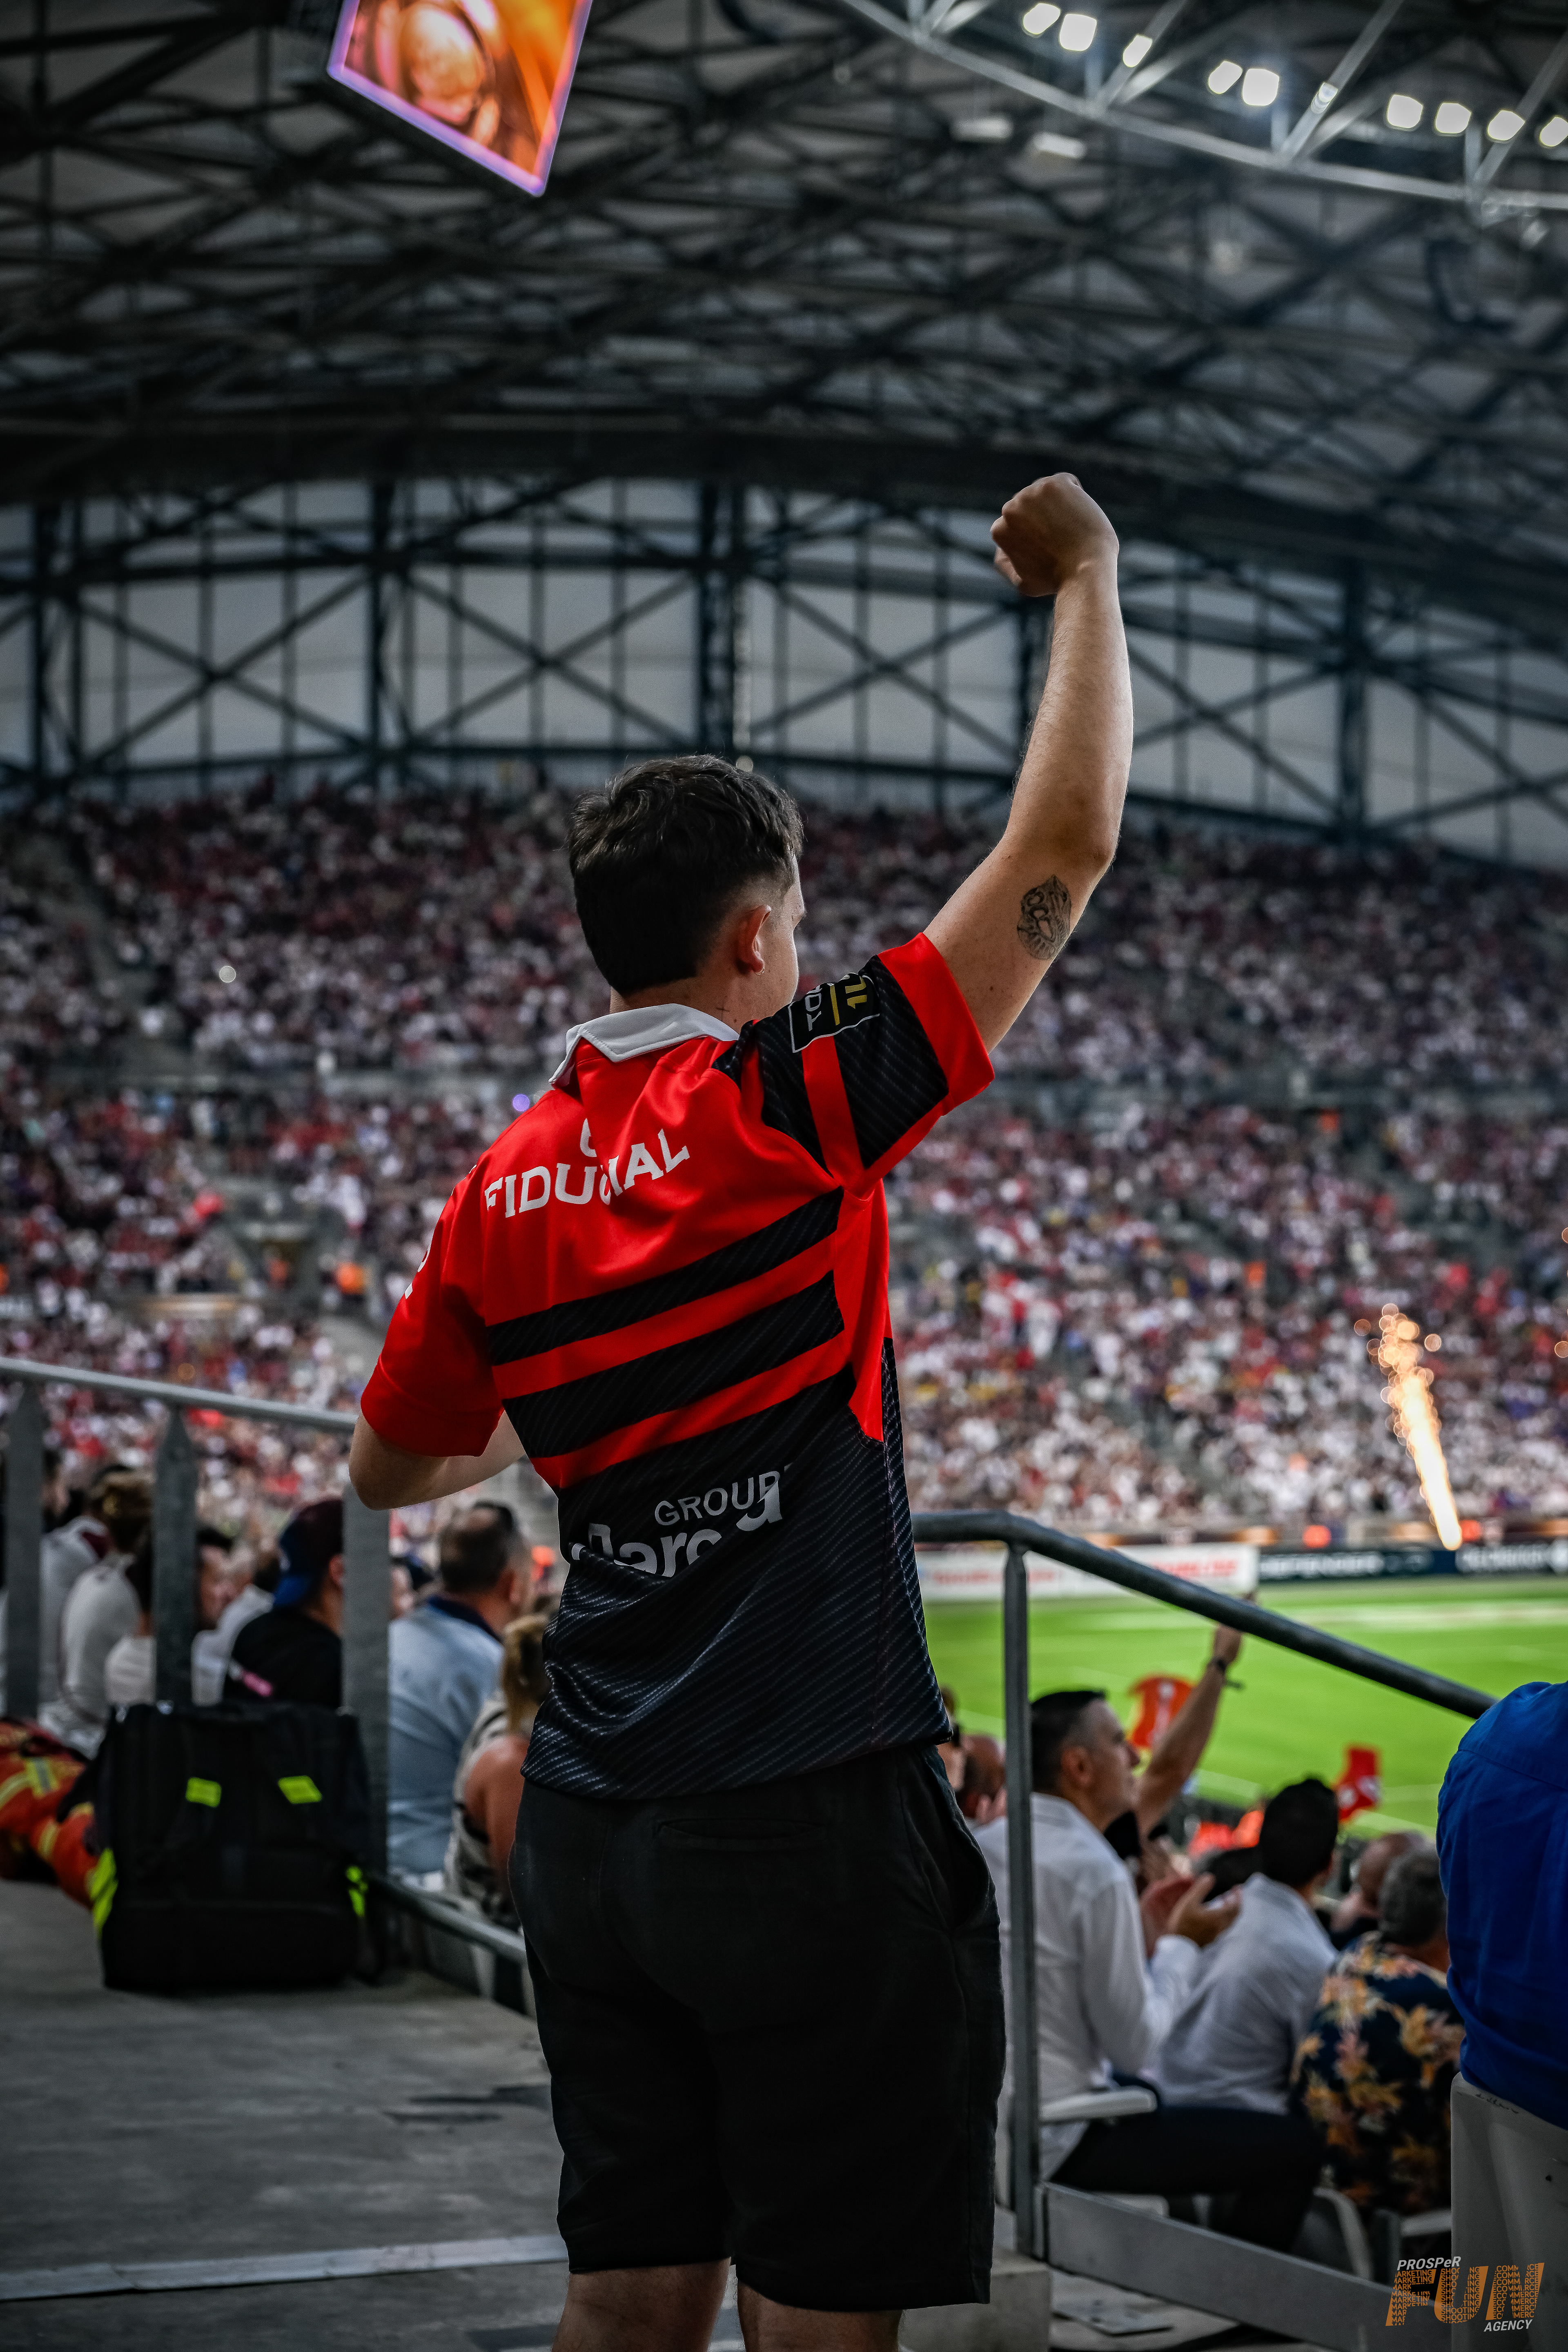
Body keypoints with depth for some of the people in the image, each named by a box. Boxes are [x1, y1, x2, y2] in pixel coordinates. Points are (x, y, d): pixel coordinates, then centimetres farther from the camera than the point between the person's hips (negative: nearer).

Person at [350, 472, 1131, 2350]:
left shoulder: (507, 1186, 6)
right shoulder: (788, 1103, -11)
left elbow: (390, 1471, 19)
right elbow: (1062, 851, -7)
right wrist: (1085, 580, 6)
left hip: (590, 1830, 6)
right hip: (807, 1822, -6)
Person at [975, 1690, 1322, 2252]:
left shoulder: (981, 1846, 6)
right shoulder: (1096, 1873, -19)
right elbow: (1136, 2046, -16)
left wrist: (1142, 1928, 15)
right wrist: (1180, 1945, -2)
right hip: (1055, 2143, -9)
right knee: (1294, 2147, -7)